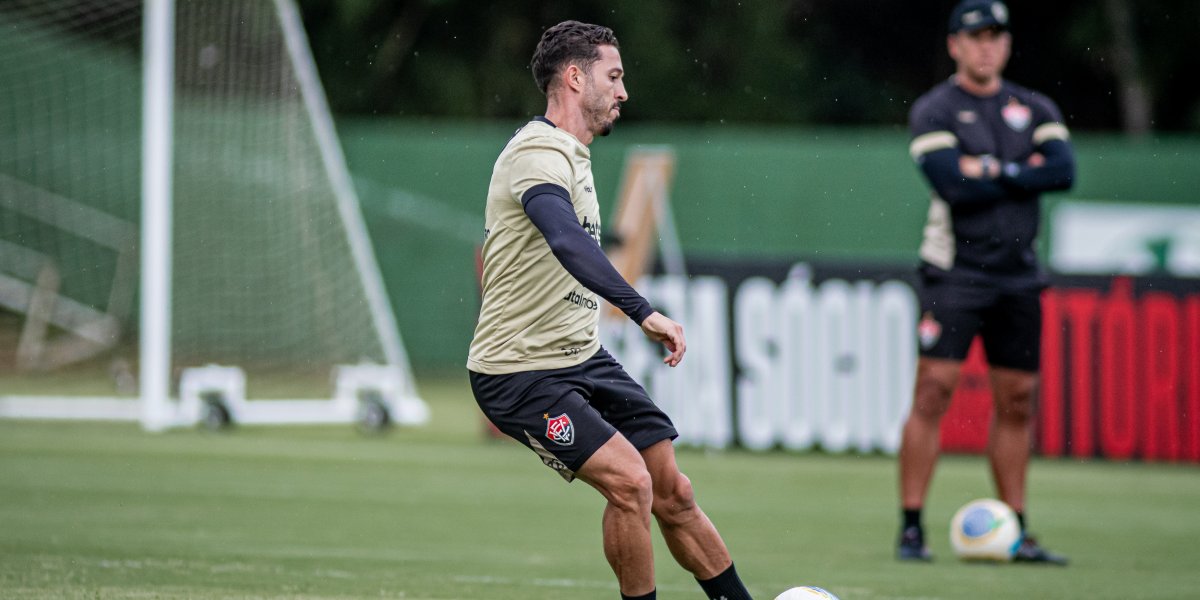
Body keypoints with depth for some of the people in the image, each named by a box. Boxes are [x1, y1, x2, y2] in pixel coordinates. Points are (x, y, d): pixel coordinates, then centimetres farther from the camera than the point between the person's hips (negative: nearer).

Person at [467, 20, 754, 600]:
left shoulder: (570, 153, 14)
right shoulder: (539, 155, -21)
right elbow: (569, 243, -40)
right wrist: (644, 313, -49)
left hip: (582, 358, 10)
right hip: (521, 373, -10)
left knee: (672, 493, 5)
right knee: (629, 482, -22)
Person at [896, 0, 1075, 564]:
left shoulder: (1034, 109, 12)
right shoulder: (933, 110, -2)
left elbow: (1063, 171, -5)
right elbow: (953, 184, -17)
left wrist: (995, 170, -13)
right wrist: (1026, 173, -8)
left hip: (1019, 274, 5)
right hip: (955, 269, -5)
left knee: (1017, 401, 7)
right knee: (934, 390, -12)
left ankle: (1015, 532, 15)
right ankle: (911, 528, -9)